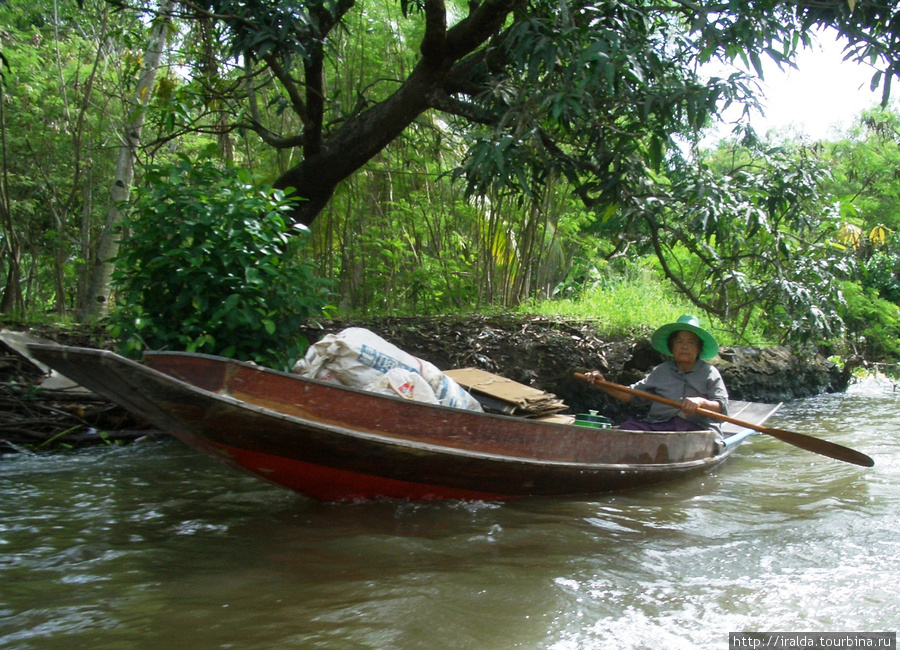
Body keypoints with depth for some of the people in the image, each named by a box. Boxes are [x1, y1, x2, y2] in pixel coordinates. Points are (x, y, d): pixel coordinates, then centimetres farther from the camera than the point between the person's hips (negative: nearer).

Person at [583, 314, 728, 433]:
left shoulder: (709, 373, 12)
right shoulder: (661, 371, 20)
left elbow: (722, 407, 1)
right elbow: (632, 393, 16)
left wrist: (701, 402, -20)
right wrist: (604, 385, 2)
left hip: (697, 427, -2)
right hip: (659, 423, 2)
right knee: (627, 427, -26)